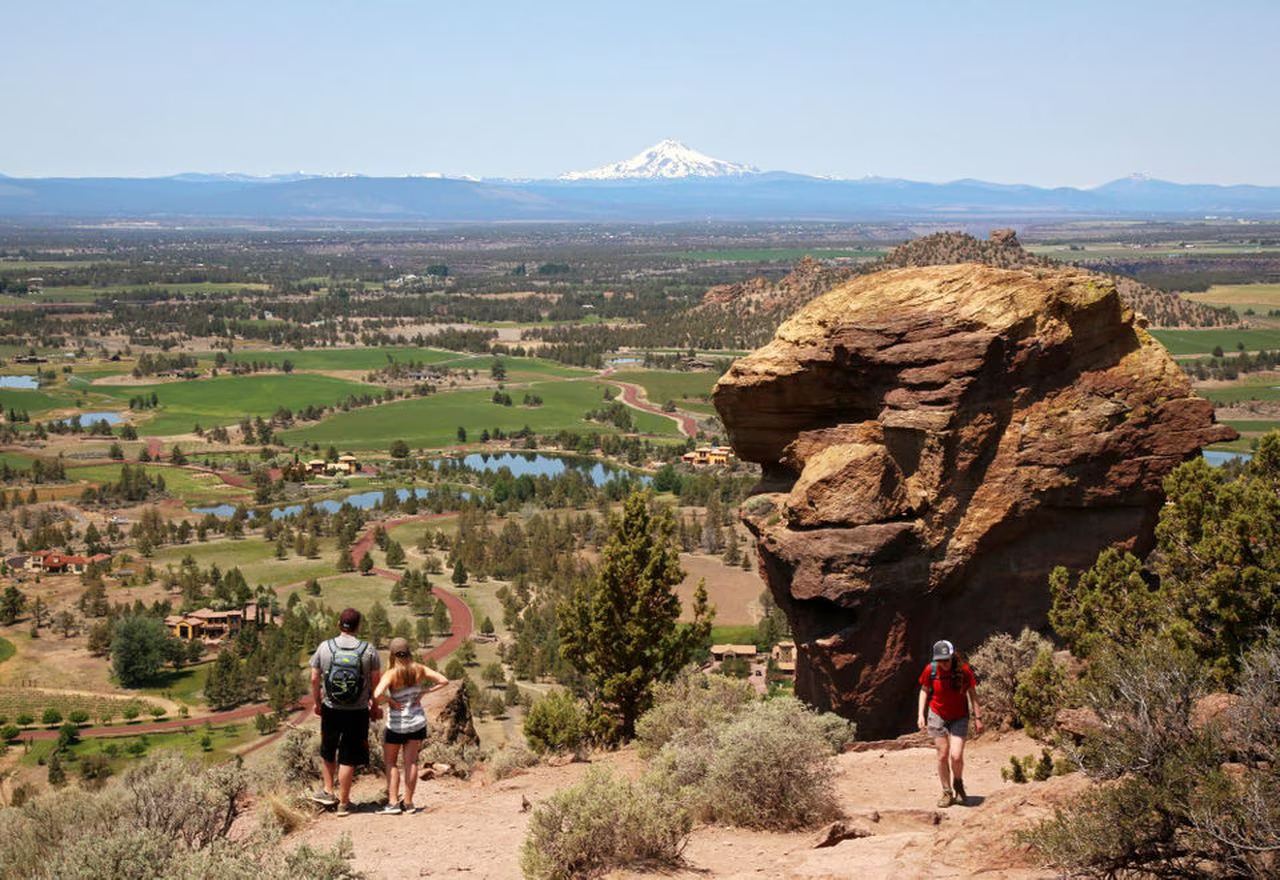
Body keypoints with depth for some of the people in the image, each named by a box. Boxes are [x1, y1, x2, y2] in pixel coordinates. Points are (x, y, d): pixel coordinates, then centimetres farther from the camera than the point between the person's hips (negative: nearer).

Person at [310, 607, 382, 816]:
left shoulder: (324, 647, -5)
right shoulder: (368, 650, -8)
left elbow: (314, 679, 0)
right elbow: (376, 681, -4)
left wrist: (317, 702, 14)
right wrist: (375, 706, 11)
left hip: (331, 709, 1)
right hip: (358, 711, -1)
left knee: (327, 751, 24)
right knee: (348, 758, 6)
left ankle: (328, 791, 28)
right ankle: (343, 802, 12)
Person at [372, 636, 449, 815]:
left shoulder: (391, 674, -19)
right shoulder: (419, 670, -5)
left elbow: (377, 695, -34)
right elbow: (443, 681, -3)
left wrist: (390, 700, -15)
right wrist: (424, 692, -3)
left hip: (396, 725, -4)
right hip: (418, 722, 4)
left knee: (391, 762, 10)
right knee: (411, 762, 9)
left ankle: (393, 802, 4)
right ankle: (408, 802, 12)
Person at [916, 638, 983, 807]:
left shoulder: (963, 669, -17)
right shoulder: (930, 670, -13)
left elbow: (972, 693, -5)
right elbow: (924, 691, 3)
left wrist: (977, 717, -4)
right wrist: (921, 715, -3)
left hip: (959, 717, -1)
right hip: (937, 716, 1)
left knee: (956, 756, -10)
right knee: (942, 756, 2)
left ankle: (958, 783, 20)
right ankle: (947, 793, 17)